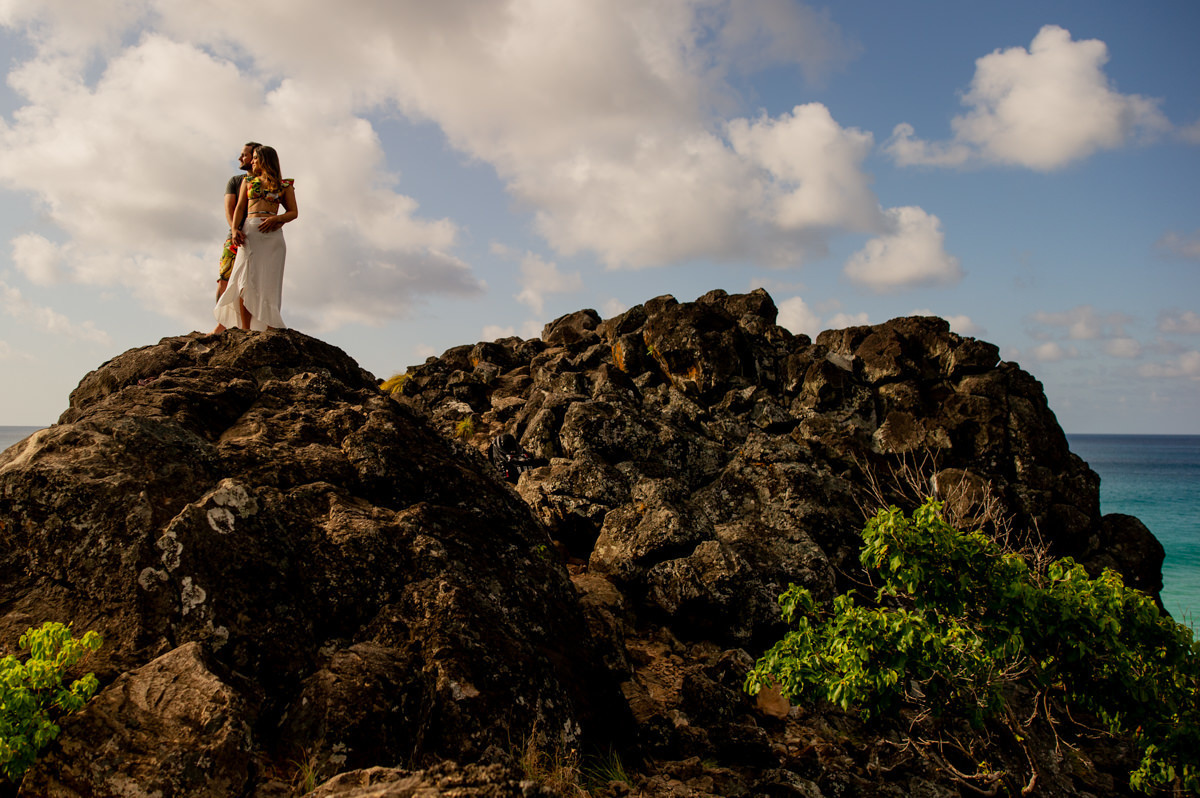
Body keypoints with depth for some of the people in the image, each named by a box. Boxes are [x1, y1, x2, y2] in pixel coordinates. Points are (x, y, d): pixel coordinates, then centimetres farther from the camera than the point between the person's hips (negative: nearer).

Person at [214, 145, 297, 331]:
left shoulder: (284, 185, 15)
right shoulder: (248, 181, 21)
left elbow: (293, 212, 10)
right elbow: (240, 207, 12)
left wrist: (276, 218, -9)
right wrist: (234, 229, -5)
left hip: (273, 233, -1)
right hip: (250, 230, 2)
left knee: (269, 281, -8)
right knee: (246, 277, -11)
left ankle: (270, 329, -11)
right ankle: (245, 329, -14)